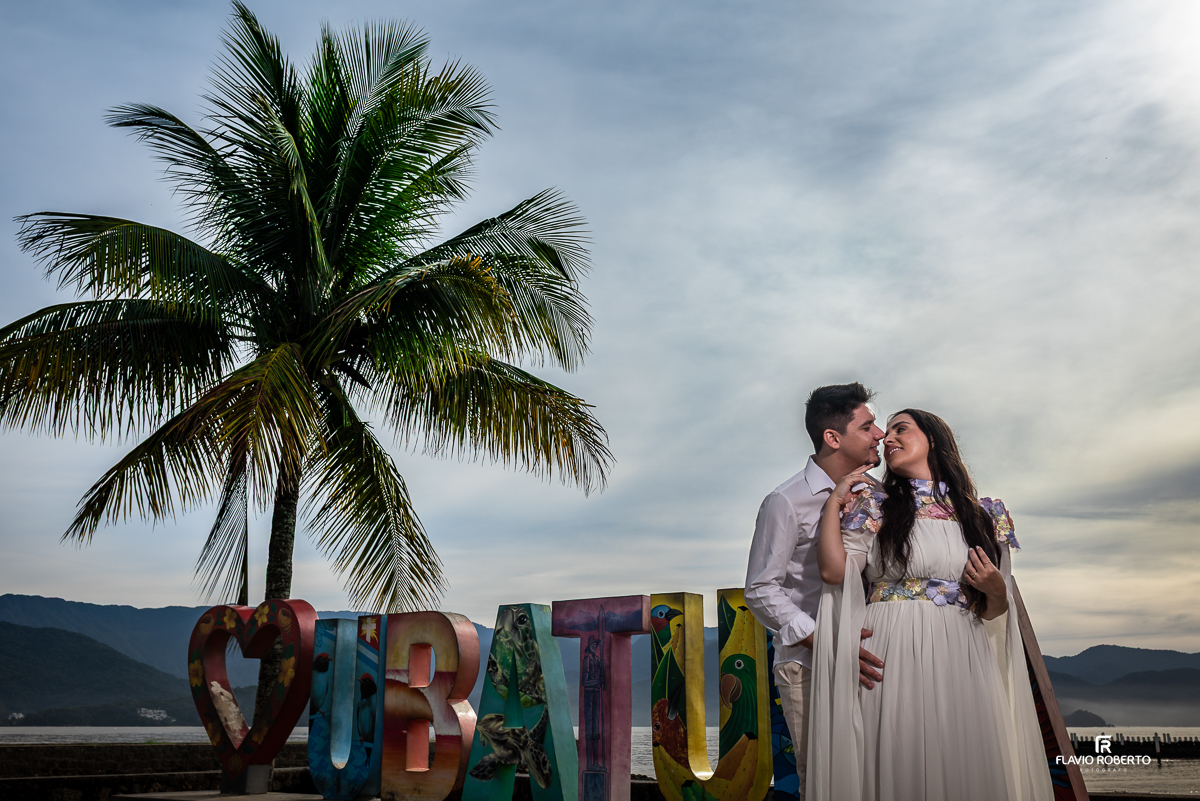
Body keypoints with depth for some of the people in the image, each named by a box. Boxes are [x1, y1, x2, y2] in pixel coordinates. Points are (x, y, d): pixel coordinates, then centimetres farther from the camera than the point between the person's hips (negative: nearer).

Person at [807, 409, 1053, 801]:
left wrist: (995, 589, -5)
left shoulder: (983, 515, 13)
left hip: (961, 661, 2)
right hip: (893, 661, -2)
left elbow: (993, 611, 16)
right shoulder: (875, 506, 9)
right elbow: (834, 571, -7)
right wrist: (834, 502, -1)